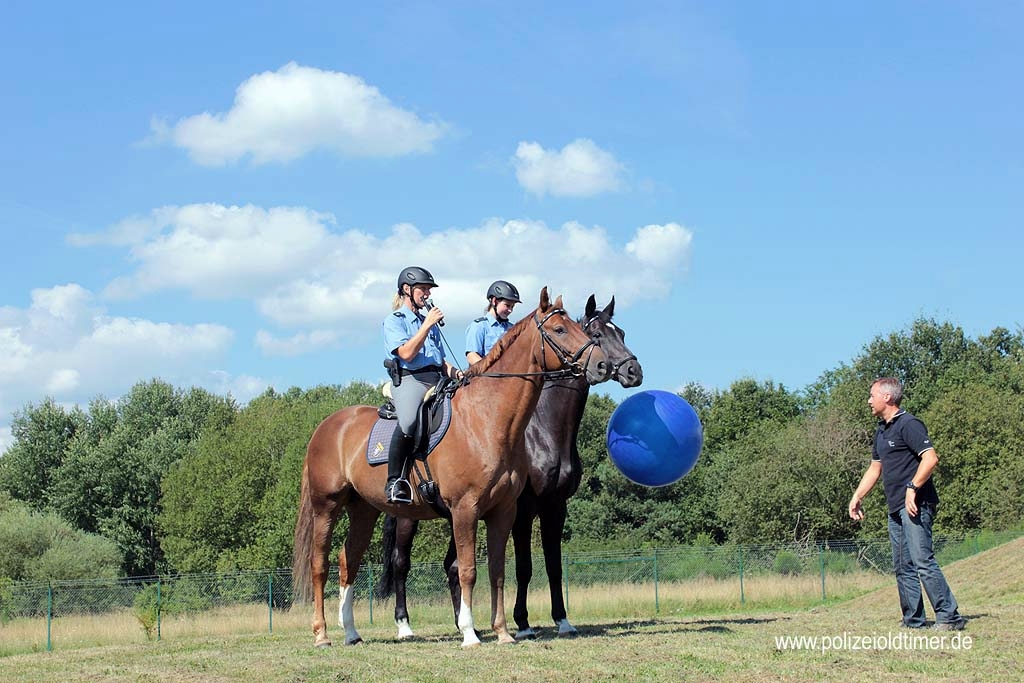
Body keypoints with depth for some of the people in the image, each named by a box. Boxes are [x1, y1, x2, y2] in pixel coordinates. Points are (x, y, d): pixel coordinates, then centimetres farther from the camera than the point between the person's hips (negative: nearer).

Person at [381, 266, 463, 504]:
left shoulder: (430, 322, 28)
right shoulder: (394, 320, 7)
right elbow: (407, 353, -9)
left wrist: (456, 373, 8)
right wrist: (427, 325, -8)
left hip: (437, 381, 8)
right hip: (409, 380, -8)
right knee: (408, 422, -36)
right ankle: (395, 480, -30)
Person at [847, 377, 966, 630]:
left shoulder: (908, 424, -9)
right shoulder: (881, 430, 20)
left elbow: (931, 458, -20)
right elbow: (875, 468, 28)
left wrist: (912, 489, -22)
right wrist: (856, 497, 23)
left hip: (916, 505, -10)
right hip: (896, 508, 10)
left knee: (922, 560, -15)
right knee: (903, 567, 8)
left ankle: (949, 617, -13)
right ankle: (914, 620, 12)